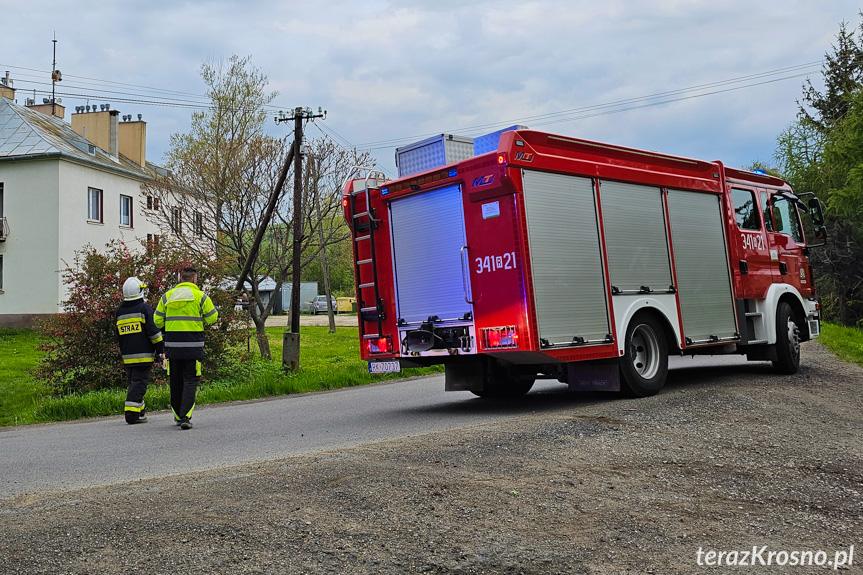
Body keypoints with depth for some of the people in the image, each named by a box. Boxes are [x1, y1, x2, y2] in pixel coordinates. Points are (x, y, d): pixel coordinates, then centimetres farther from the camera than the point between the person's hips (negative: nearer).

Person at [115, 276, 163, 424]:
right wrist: (161, 348, -7)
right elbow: (153, 330, -12)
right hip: (143, 354, -6)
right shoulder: (144, 308, -7)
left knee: (133, 382, 15)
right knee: (139, 383, -6)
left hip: (127, 355, 6)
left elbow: (119, 336, 21)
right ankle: (132, 414, -12)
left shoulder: (120, 311, 13)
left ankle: (140, 412, 19)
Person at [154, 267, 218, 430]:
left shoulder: (166, 297, 7)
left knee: (175, 382, 14)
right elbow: (212, 318, 0)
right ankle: (185, 417, -11)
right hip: (193, 347, -3)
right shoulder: (200, 296, -3)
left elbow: (158, 322, 8)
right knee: (190, 381, 1)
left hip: (172, 347, 3)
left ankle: (178, 416, 22)